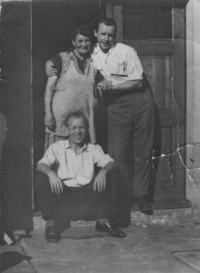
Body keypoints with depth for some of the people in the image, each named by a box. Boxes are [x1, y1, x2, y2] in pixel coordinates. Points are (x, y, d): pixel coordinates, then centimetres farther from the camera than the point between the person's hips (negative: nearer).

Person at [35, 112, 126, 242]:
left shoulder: (94, 149, 13)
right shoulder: (57, 147, 9)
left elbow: (111, 163, -2)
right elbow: (41, 164, -6)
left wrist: (103, 171, -27)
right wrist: (50, 173, -30)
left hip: (87, 193, 1)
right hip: (63, 194, -1)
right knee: (42, 179, -25)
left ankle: (104, 221, -10)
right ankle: (50, 223, -17)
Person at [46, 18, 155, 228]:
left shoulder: (126, 51, -7)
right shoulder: (91, 55, 2)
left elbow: (137, 82, -10)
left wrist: (111, 85, -19)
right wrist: (49, 63, -12)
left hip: (139, 101, -1)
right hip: (116, 106, 1)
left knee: (143, 151, 4)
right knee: (118, 153, -6)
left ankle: (140, 194, 22)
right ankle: (122, 204, 3)